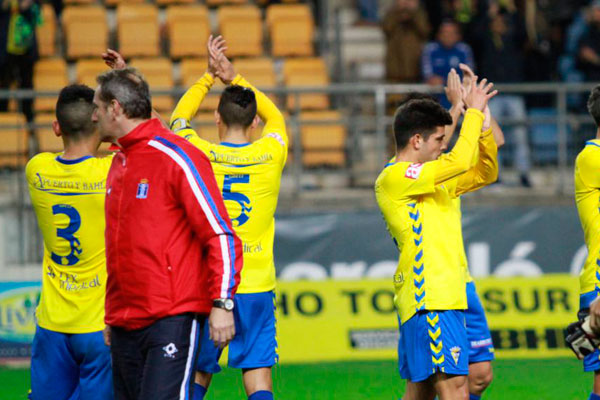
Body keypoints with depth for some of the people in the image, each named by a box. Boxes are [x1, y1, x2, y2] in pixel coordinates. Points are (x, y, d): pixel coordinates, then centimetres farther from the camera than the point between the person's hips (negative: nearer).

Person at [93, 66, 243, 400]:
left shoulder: (176, 157, -8)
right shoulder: (119, 164, 17)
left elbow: (221, 235, -11)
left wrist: (222, 303, -19)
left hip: (172, 320, -8)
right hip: (124, 328, 8)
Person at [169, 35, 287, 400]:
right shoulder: (270, 154, -1)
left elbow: (179, 118, 19)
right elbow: (275, 116, 22)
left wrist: (209, 76, 25)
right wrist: (236, 78, 25)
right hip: (255, 286, 0)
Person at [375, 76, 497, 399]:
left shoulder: (435, 180, 19)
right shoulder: (393, 179, -9)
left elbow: (485, 173, 26)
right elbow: (459, 162, -18)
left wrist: (483, 126, 11)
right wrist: (474, 112, -7)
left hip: (446, 296, 10)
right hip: (428, 297, -10)